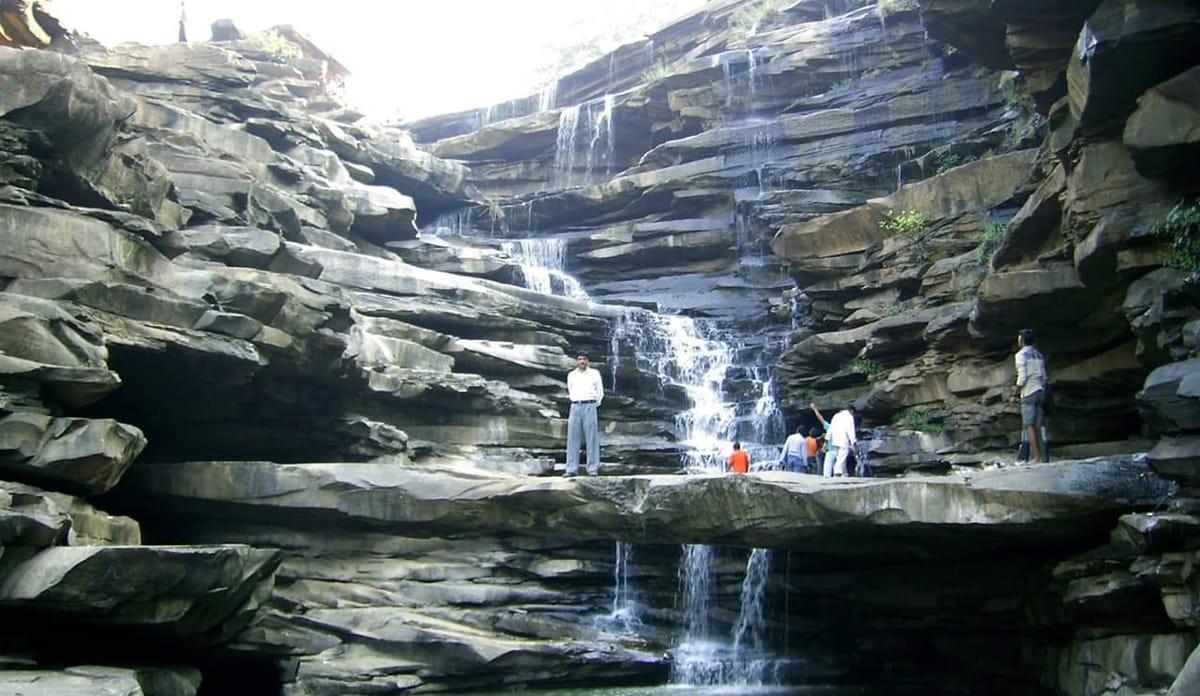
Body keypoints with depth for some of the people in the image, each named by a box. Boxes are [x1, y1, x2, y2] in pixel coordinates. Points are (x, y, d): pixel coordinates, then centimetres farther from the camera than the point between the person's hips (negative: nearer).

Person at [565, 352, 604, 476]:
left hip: (589, 407, -2)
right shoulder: (571, 375, 11)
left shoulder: (594, 373, 5)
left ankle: (593, 468, -1)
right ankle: (572, 469, 0)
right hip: (575, 407, 2)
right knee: (572, 438, -2)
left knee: (592, 438, -3)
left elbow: (600, 392, 10)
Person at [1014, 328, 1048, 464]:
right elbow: (1044, 376, 15)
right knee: (1037, 427, 6)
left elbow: (1022, 376, -13)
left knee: (1029, 425, -8)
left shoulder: (1020, 355, -4)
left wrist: (1017, 391, 0)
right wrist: (1042, 392, 20)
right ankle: (1041, 457, 1)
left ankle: (1038, 458, -15)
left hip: (1028, 393, -7)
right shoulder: (1039, 355, 17)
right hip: (1040, 391, 7)